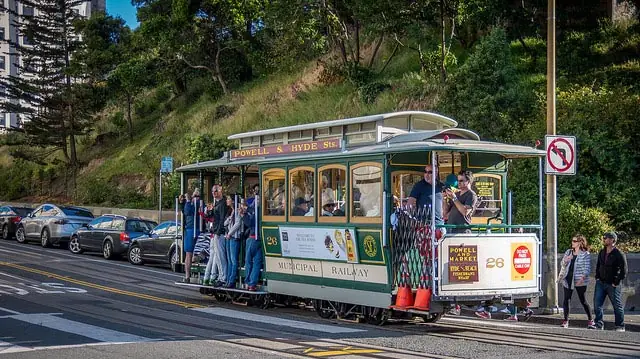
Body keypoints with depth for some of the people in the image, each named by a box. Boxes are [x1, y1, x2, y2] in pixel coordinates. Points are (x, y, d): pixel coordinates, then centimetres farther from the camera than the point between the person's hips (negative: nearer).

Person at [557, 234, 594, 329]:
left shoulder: (585, 254, -6)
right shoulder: (568, 252, 12)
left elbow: (587, 269, -9)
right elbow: (563, 265, 18)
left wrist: (582, 279, -22)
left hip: (579, 281, -5)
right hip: (568, 279, 5)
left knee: (583, 300, 0)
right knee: (566, 300, 1)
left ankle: (590, 320, 12)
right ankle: (566, 321, 6)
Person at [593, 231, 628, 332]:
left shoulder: (619, 255, -13)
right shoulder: (601, 252, 8)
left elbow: (623, 271, -14)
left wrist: (616, 283, -15)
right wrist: (597, 277, 9)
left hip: (613, 285, -6)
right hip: (601, 283, 6)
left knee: (617, 306, 4)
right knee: (597, 304, 1)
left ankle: (620, 327, 13)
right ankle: (599, 325, 10)